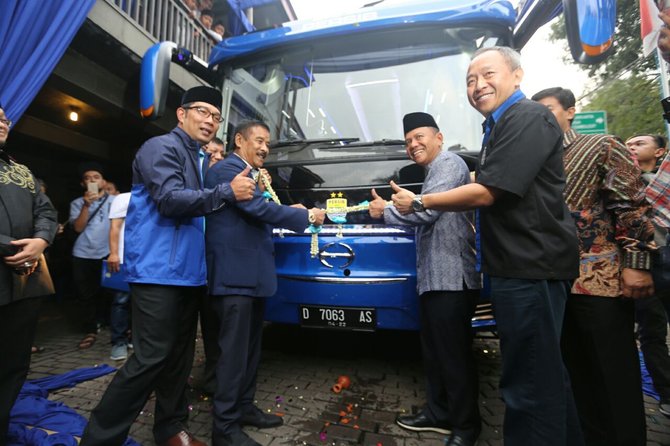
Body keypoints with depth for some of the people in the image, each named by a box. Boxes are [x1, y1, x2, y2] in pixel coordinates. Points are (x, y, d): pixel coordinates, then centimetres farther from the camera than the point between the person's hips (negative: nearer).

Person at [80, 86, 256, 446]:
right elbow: (170, 200, -20)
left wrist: (251, 189, 10)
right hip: (158, 270, -9)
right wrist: (227, 192, -19)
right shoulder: (160, 147, -6)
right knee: (151, 357, -6)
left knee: (179, 354, 14)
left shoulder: (200, 161, 20)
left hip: (189, 272, 9)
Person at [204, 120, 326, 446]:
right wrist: (306, 216, -11)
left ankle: (244, 407, 32)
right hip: (235, 274, -10)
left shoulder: (248, 174, 21)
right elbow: (258, 209, -21)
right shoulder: (227, 169, -10)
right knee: (234, 350, -2)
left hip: (251, 274, 10)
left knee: (250, 347, 17)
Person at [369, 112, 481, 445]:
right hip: (433, 278, 10)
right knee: (434, 351, 16)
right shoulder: (433, 172, 23)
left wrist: (385, 212, -5)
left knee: (454, 354, 1)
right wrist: (393, 209, 8)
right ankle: (438, 414, 30)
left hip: (451, 278, -10)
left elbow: (426, 211, -19)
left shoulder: (449, 164, -7)